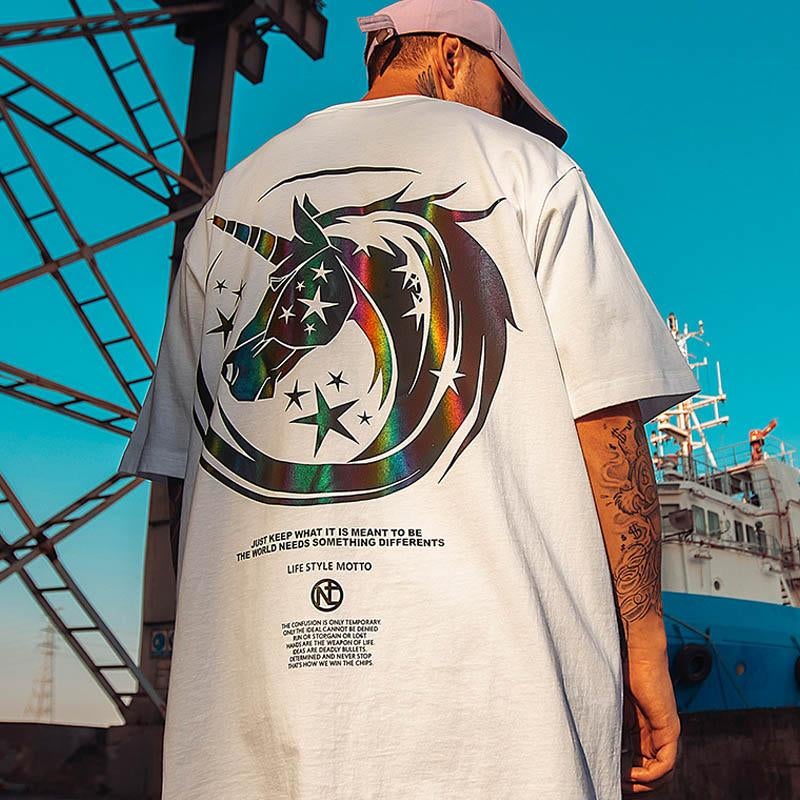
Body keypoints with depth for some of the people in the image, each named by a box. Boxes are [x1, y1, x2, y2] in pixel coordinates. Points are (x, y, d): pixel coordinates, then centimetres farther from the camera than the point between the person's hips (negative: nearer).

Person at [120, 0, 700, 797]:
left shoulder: (230, 196, 19)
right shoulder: (521, 164, 9)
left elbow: (177, 458, 15)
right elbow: (604, 413, -2)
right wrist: (643, 638, 3)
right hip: (491, 684, -3)